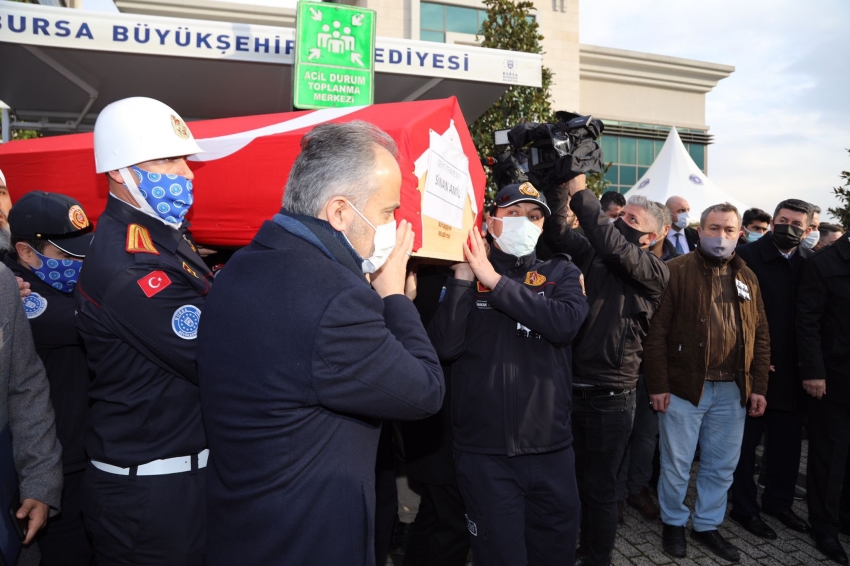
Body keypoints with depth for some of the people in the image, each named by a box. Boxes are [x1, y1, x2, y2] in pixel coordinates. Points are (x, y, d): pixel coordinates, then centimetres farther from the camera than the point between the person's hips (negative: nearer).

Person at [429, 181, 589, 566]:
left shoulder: (561, 273, 5)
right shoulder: (463, 274, 1)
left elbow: (566, 323, -16)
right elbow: (445, 347, -12)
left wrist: (496, 281, -16)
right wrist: (464, 276, -16)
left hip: (551, 448, 2)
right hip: (484, 451, -2)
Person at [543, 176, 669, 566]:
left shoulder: (655, 271, -6)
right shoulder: (592, 255, 9)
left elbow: (613, 246, -24)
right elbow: (556, 233, -1)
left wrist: (580, 192, -23)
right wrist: (560, 189, -14)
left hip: (610, 395, -4)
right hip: (571, 386, 4)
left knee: (598, 487, 10)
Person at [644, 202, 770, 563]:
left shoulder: (746, 277, 10)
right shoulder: (676, 272, -7)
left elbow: (760, 336, 12)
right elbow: (656, 333, -11)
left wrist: (759, 386, 6)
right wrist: (658, 385, -14)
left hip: (733, 390, 5)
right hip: (684, 386, -5)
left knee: (722, 465, 15)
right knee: (677, 463, 8)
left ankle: (707, 525, 33)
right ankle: (673, 523, 29)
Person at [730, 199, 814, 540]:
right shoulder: (746, 256, -10)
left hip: (792, 369, 5)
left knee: (788, 440, 15)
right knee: (746, 439, 8)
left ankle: (779, 501, 35)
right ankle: (744, 508, 22)